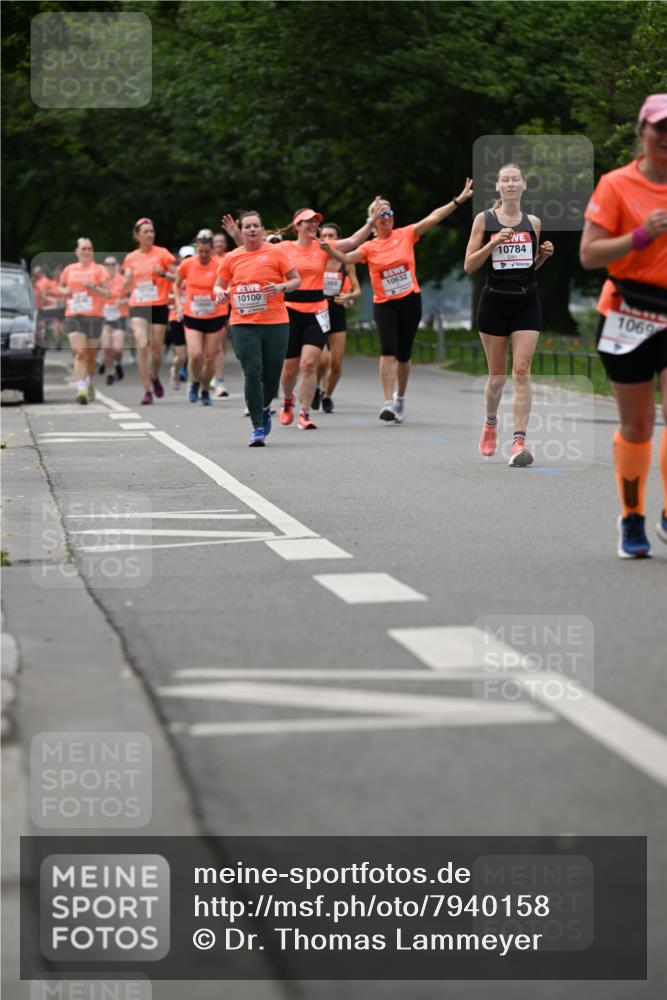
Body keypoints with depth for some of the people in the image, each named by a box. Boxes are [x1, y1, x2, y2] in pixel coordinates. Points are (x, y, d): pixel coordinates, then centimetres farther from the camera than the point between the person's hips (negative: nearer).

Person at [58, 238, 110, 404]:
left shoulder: (99, 270, 3)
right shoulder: (69, 269, 11)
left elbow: (106, 294, 0)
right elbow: (60, 286, 25)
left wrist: (93, 287, -17)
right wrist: (64, 291, 2)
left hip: (93, 316, -1)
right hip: (73, 316, 1)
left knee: (91, 354, 9)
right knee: (79, 353, -13)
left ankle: (90, 384, 33)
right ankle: (81, 389, -21)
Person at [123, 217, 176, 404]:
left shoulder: (163, 254, 1)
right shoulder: (131, 258, 8)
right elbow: (127, 288, 13)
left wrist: (163, 273, -17)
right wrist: (128, 278, -8)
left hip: (159, 306, -1)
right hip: (138, 307, 1)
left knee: (156, 349, 1)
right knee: (142, 346, -14)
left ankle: (154, 377, 34)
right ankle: (147, 390, -9)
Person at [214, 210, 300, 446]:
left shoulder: (276, 252, 2)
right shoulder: (232, 258, 8)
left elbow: (296, 280, 4)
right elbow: (219, 285, 19)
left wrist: (281, 287, -16)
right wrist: (220, 292, -5)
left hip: (275, 323, 0)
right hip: (243, 324, 0)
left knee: (271, 377, 3)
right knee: (252, 374, -12)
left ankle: (264, 408, 37)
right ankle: (258, 428, -6)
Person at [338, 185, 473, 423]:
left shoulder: (406, 235, 2)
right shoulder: (369, 247, 1)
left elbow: (433, 217, -5)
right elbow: (347, 258, -12)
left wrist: (458, 200, -12)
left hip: (410, 301, 1)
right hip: (384, 304, -1)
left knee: (403, 355, 8)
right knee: (388, 350, -17)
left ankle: (400, 398, 29)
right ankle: (388, 403, -22)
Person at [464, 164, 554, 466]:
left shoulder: (533, 222, 8)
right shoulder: (484, 220, 0)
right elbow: (469, 266, -4)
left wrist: (544, 254, -1)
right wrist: (493, 243, -17)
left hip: (527, 302, 1)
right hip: (495, 301, -1)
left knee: (521, 371, -11)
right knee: (497, 374, 8)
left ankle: (519, 442, -16)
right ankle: (491, 423, 37)